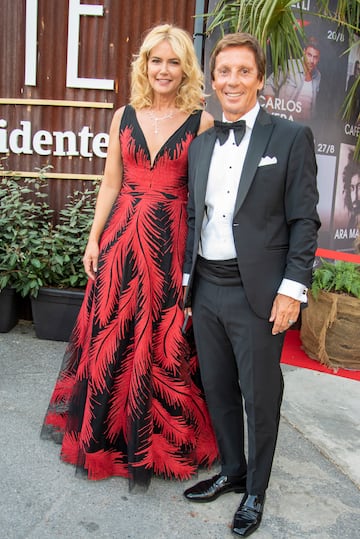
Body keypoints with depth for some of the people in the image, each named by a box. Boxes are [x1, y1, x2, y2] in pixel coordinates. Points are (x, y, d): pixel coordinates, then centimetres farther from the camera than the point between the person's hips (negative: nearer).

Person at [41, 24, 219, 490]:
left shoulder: (202, 122, 1)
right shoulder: (124, 117, 9)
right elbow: (110, 183, 10)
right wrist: (94, 239, 5)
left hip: (172, 243, -2)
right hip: (123, 238, 3)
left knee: (165, 345, 4)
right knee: (110, 336, 8)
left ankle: (164, 441, 27)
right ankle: (106, 435, 31)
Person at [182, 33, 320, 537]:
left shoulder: (291, 137, -4)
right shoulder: (201, 144, 11)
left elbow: (304, 220, -7)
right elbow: (193, 217, 14)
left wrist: (293, 287, -13)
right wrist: (186, 277, 11)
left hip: (258, 291, -5)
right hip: (206, 287, 5)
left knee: (260, 397, 8)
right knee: (217, 390, 17)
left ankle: (256, 489, 31)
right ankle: (231, 470, 39)